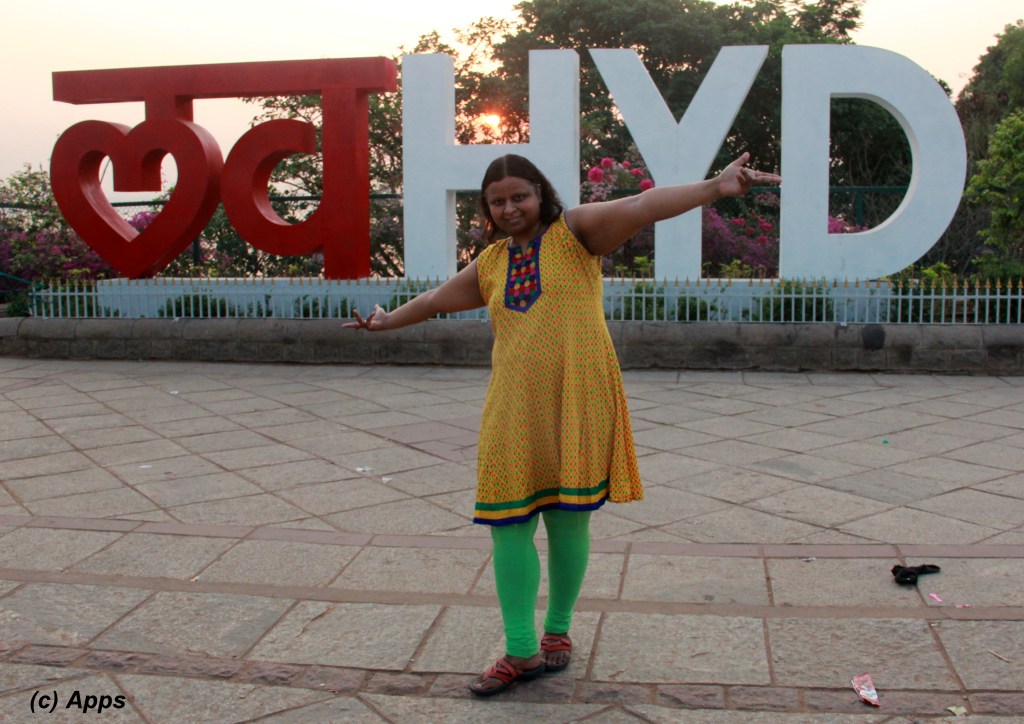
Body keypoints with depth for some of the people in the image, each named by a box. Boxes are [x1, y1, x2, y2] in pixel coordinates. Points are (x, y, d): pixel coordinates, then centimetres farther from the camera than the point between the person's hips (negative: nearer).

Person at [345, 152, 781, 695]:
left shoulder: (575, 232, 2)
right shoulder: (491, 264, 16)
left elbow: (642, 206, -14)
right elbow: (438, 298, 33)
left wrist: (714, 188, -27)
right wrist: (388, 321, 47)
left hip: (575, 401, -4)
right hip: (514, 407, 4)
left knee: (566, 520, 5)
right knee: (507, 523, 2)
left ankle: (558, 630, 28)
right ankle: (520, 652, 15)